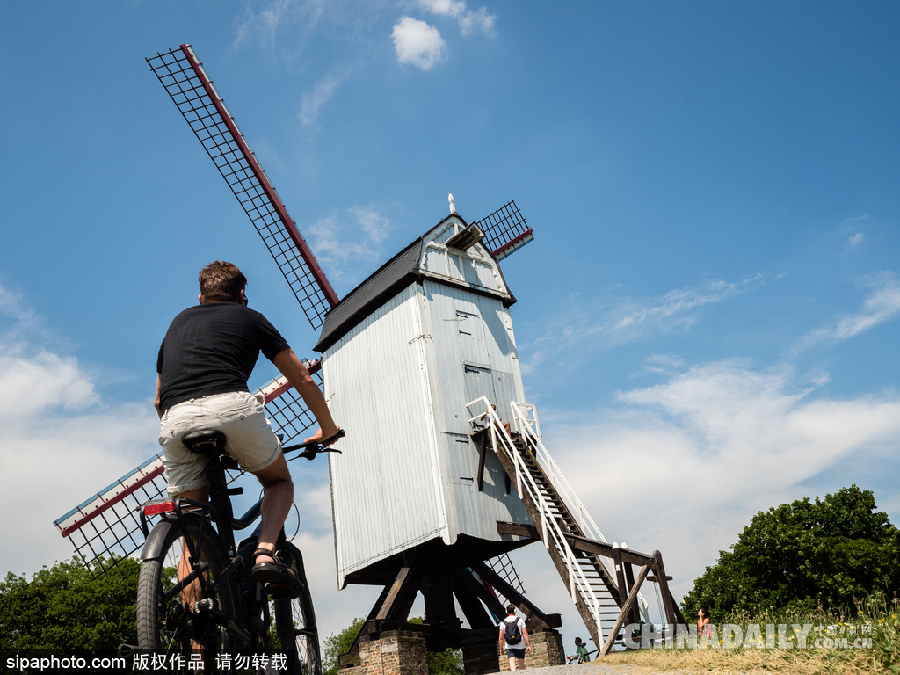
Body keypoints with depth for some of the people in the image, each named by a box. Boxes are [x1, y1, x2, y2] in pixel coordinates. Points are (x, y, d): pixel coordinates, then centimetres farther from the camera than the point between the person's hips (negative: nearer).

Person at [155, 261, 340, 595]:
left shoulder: (178, 322, 34)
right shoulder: (249, 317, 24)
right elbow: (303, 380, 25)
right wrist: (327, 428, 38)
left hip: (175, 420, 3)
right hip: (231, 406, -3)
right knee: (279, 480, 23)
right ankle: (265, 554, -1)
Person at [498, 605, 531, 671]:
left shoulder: (503, 622, 2)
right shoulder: (520, 620, -1)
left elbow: (501, 638, 0)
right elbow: (525, 634, -7)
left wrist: (501, 648, 10)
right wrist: (528, 646, -5)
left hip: (509, 647, 0)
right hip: (520, 646, 0)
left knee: (512, 662, -8)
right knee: (521, 663, 16)